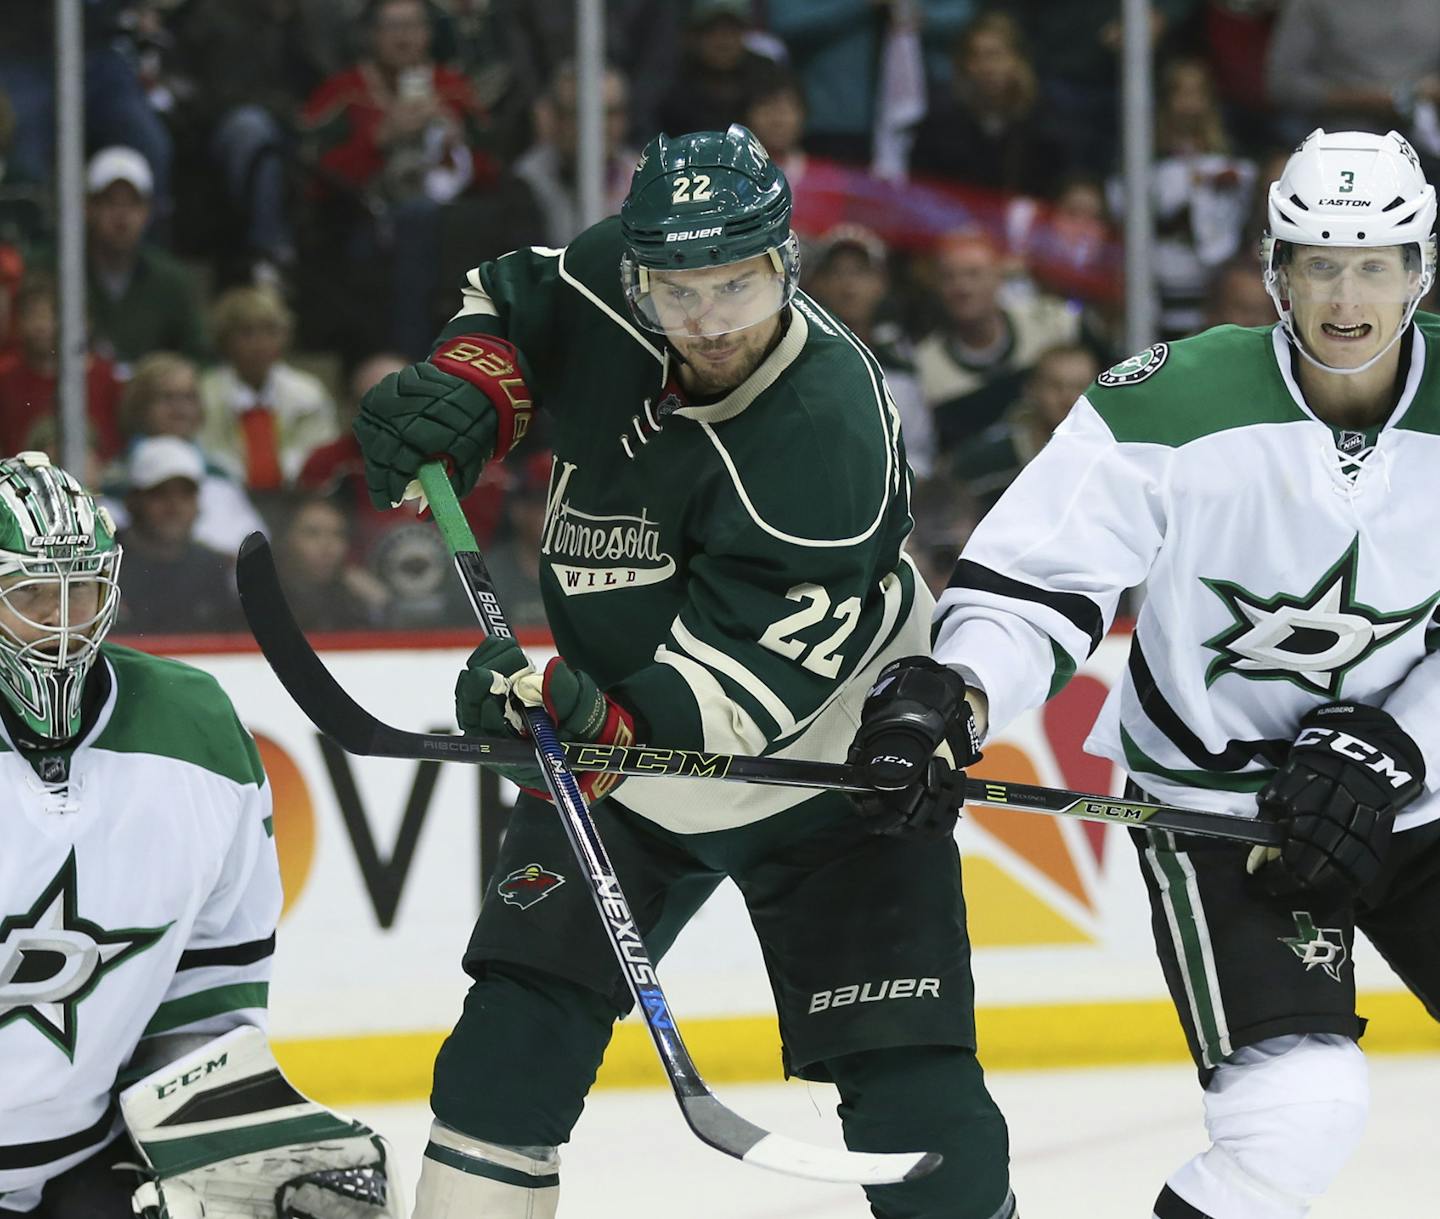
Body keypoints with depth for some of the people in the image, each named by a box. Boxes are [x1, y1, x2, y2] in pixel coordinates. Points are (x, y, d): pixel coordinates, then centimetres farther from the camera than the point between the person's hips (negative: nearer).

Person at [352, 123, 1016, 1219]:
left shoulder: (829, 442, -33)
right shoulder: (607, 293, -17)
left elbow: (743, 690, -36)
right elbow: (509, 302, 9)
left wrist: (600, 726, -52)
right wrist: (462, 393, -12)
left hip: (827, 764, -5)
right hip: (617, 757, 5)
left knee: (913, 1093, -11)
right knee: (514, 1043, -6)